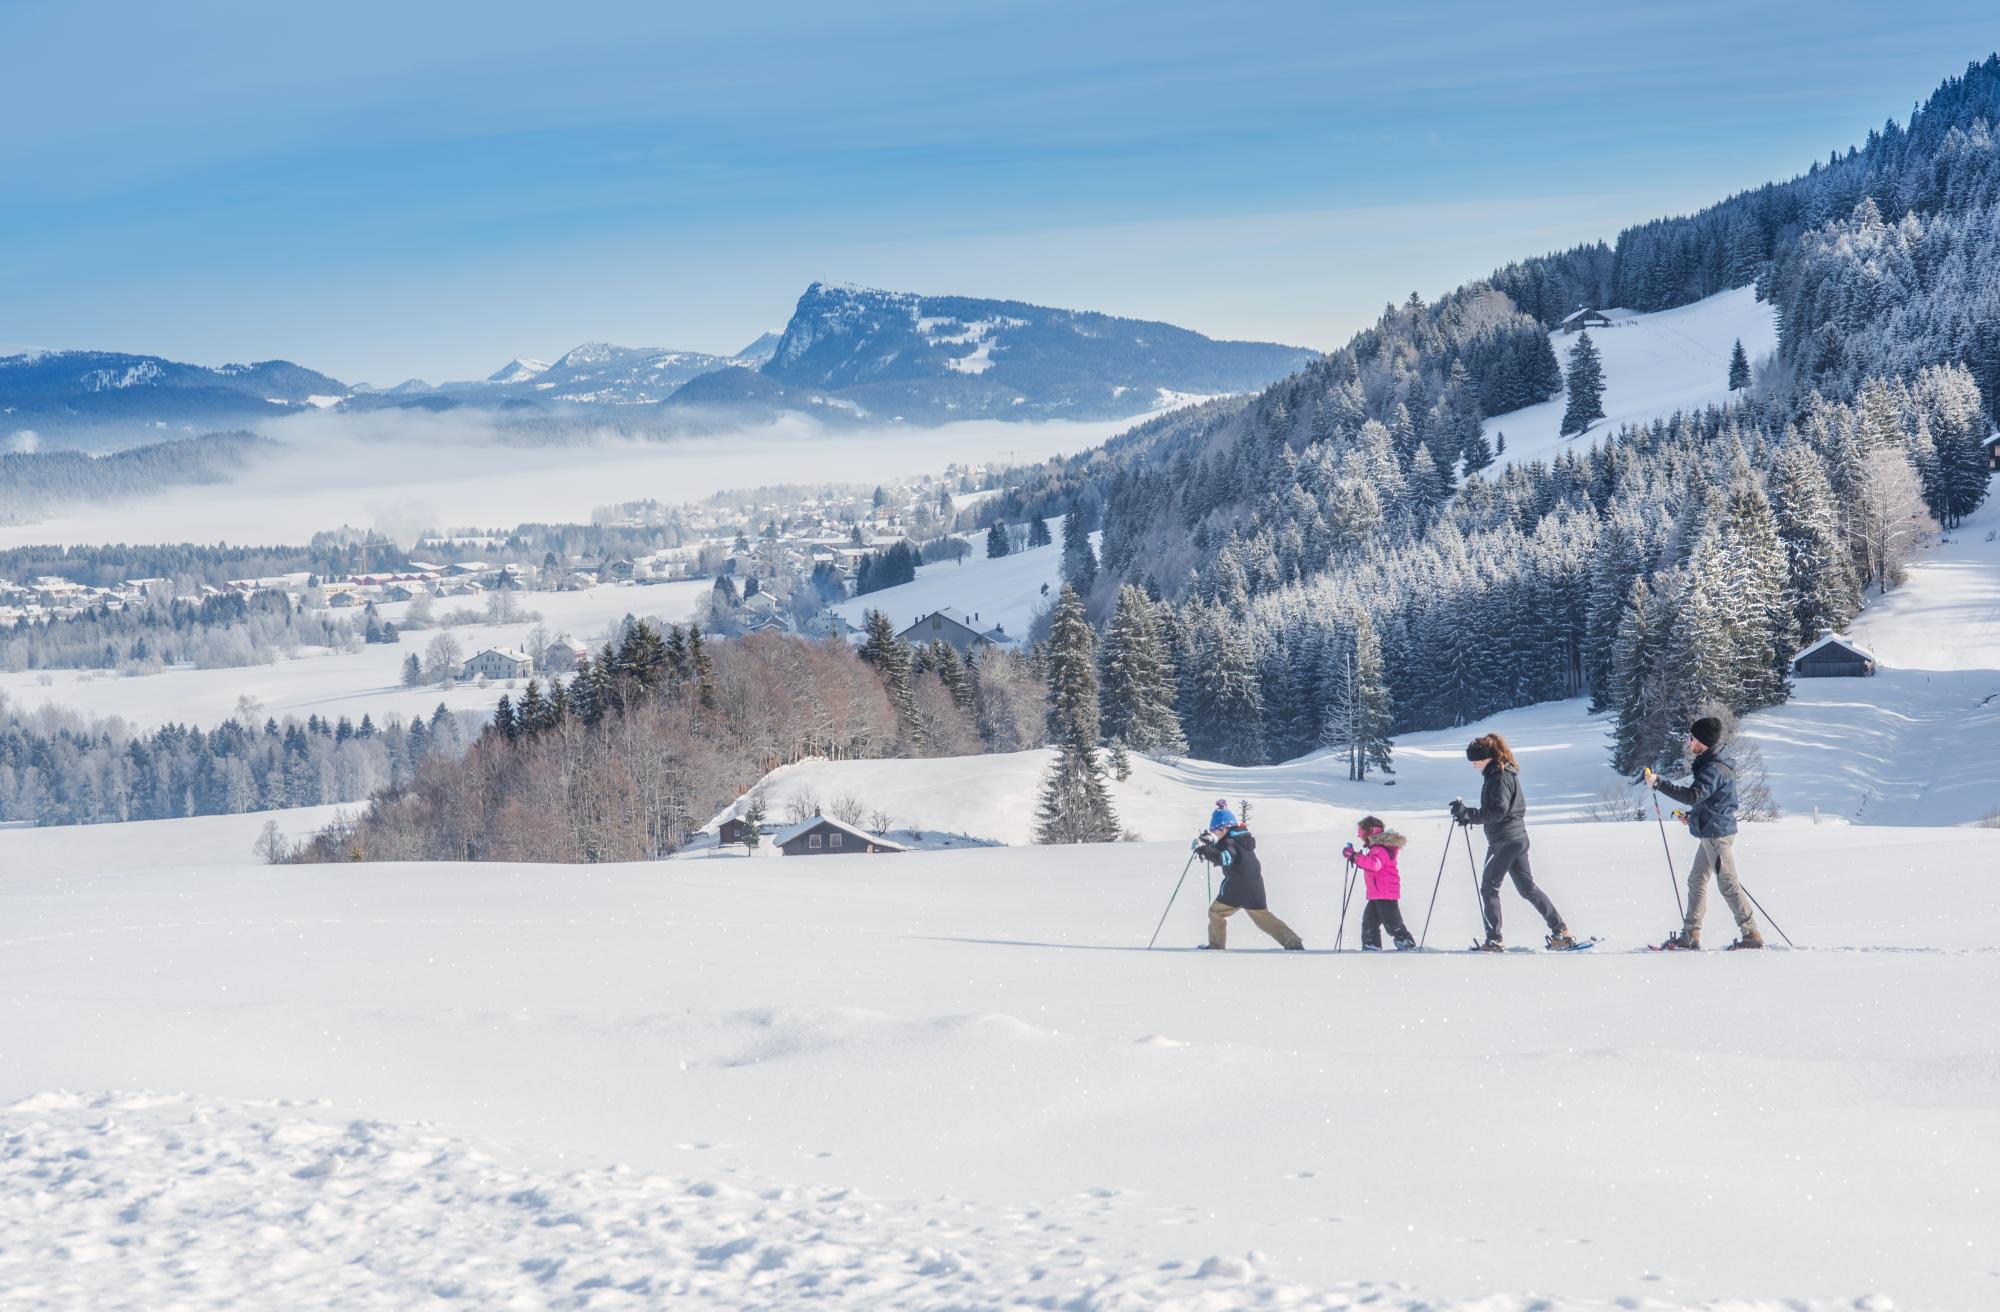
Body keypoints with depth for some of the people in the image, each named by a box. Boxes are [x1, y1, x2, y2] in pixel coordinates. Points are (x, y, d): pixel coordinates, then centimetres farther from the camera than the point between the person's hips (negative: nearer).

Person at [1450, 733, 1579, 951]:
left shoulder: (1501, 777, -15)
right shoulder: (1496, 775, 16)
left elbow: (1498, 811, -22)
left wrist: (1468, 813, -24)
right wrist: (1468, 817, 11)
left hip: (1504, 840, -10)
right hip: (1517, 837, 10)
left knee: (1488, 887, -2)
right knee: (1527, 887, 12)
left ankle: (1494, 940, -1)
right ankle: (1561, 932, 9)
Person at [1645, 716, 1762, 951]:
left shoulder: (1713, 769, -20)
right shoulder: (1710, 764, 13)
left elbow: (1694, 795, -33)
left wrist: (1659, 783, -34)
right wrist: (1693, 814, 17)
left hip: (1717, 833, -11)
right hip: (1711, 832, 11)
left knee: (1728, 883, -7)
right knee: (1696, 880, 13)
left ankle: (1751, 935, -4)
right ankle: (1691, 936, 16)